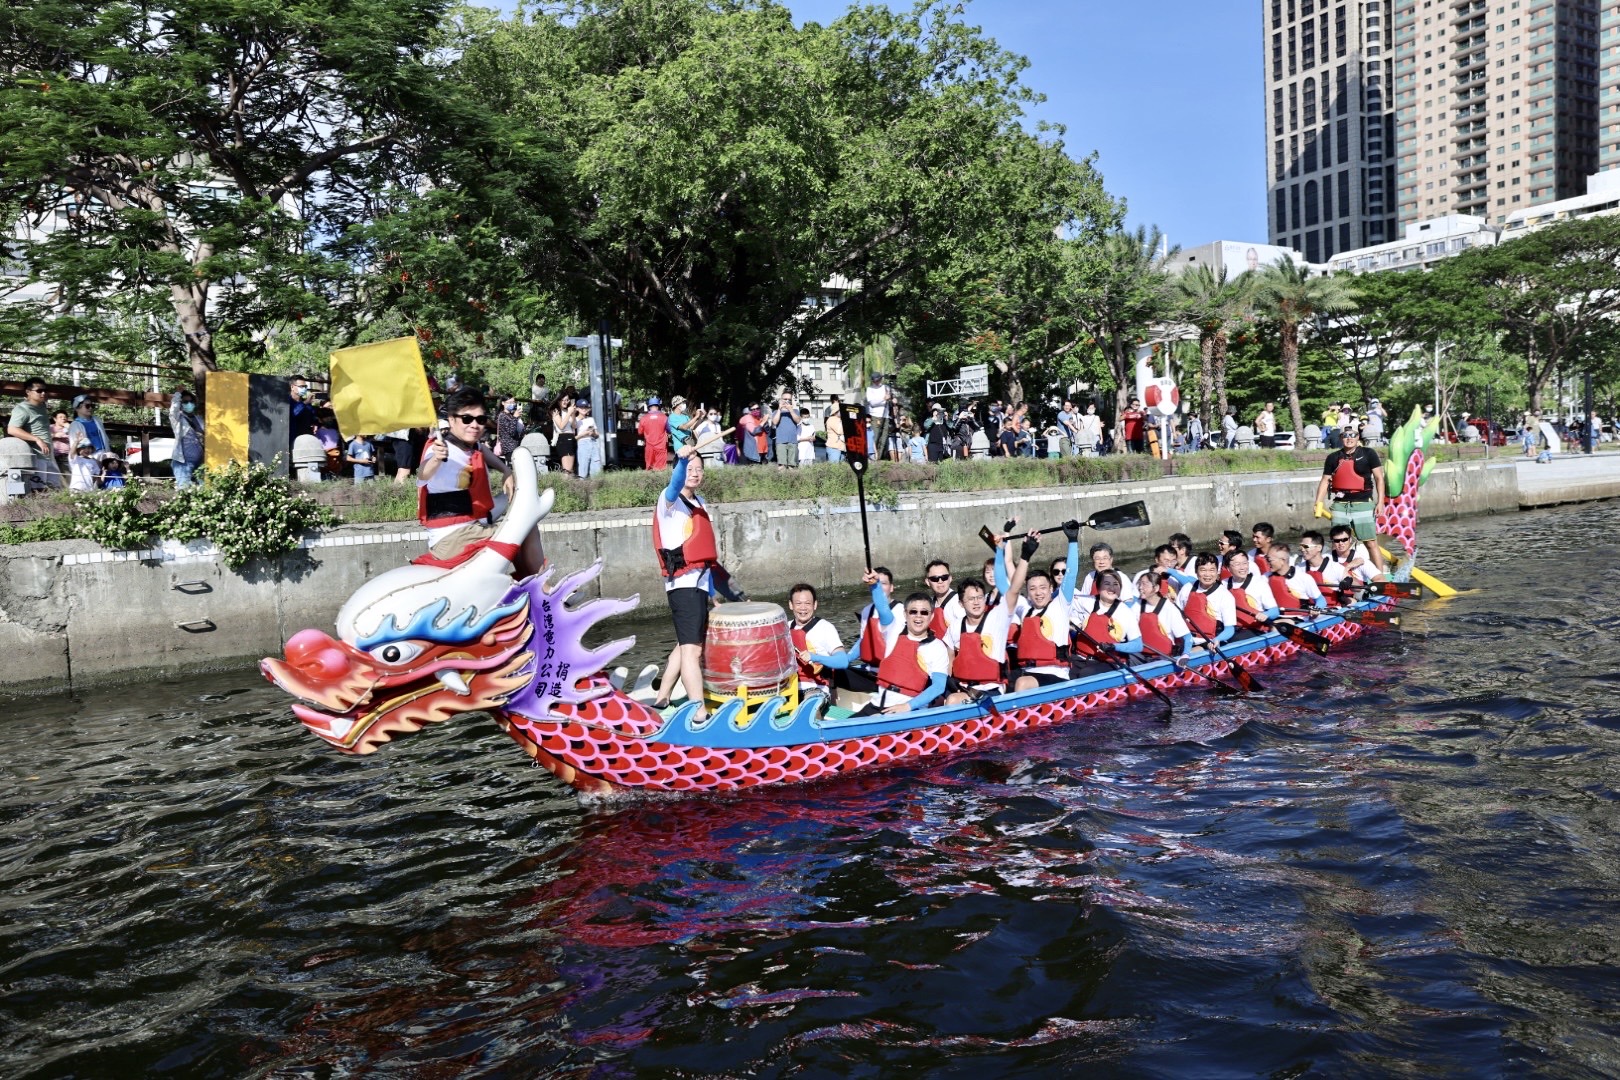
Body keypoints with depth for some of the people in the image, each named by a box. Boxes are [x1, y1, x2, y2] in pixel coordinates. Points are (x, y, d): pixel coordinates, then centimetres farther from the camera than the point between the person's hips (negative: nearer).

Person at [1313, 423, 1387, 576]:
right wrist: (1318, 504, 3)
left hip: (1363, 504, -3)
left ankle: (1380, 577, -1)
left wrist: (1380, 502, -7)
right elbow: (1325, 481, 12)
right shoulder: (1333, 457, 9)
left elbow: (1379, 478, 0)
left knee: (1371, 543, -4)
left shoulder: (1368, 453, 1)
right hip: (1340, 506, 3)